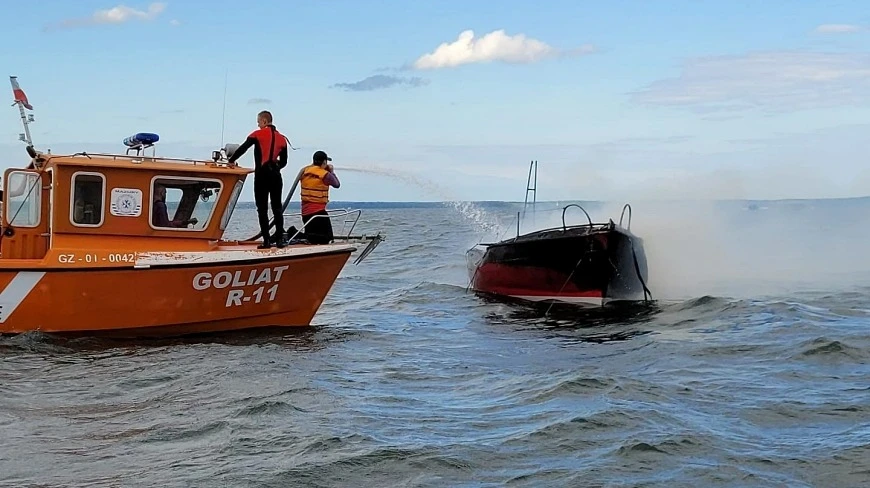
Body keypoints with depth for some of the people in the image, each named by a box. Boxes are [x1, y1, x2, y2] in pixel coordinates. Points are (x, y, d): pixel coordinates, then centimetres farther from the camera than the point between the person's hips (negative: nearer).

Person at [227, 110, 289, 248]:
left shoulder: (258, 134, -3)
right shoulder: (281, 138, 11)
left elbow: (242, 148, -5)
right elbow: (283, 161, 14)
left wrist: (231, 160, 7)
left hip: (262, 175, -4)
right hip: (276, 175, 4)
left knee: (262, 208, -1)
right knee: (277, 207, 9)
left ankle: (267, 240, -5)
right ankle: (280, 238, 5)